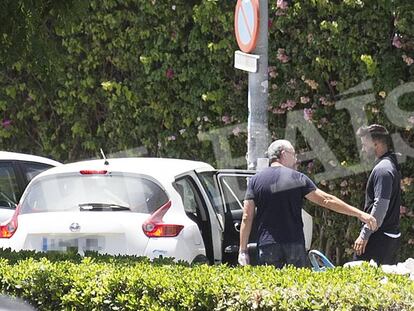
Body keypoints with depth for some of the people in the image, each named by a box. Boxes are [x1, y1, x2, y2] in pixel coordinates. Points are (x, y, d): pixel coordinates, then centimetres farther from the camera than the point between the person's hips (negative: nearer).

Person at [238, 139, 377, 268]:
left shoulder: (255, 180, 5)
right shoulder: (298, 178, 2)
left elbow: (247, 217, 1)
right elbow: (327, 200, 0)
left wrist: (243, 251, 3)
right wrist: (360, 214, 4)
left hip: (267, 246, 1)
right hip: (294, 244, -1)